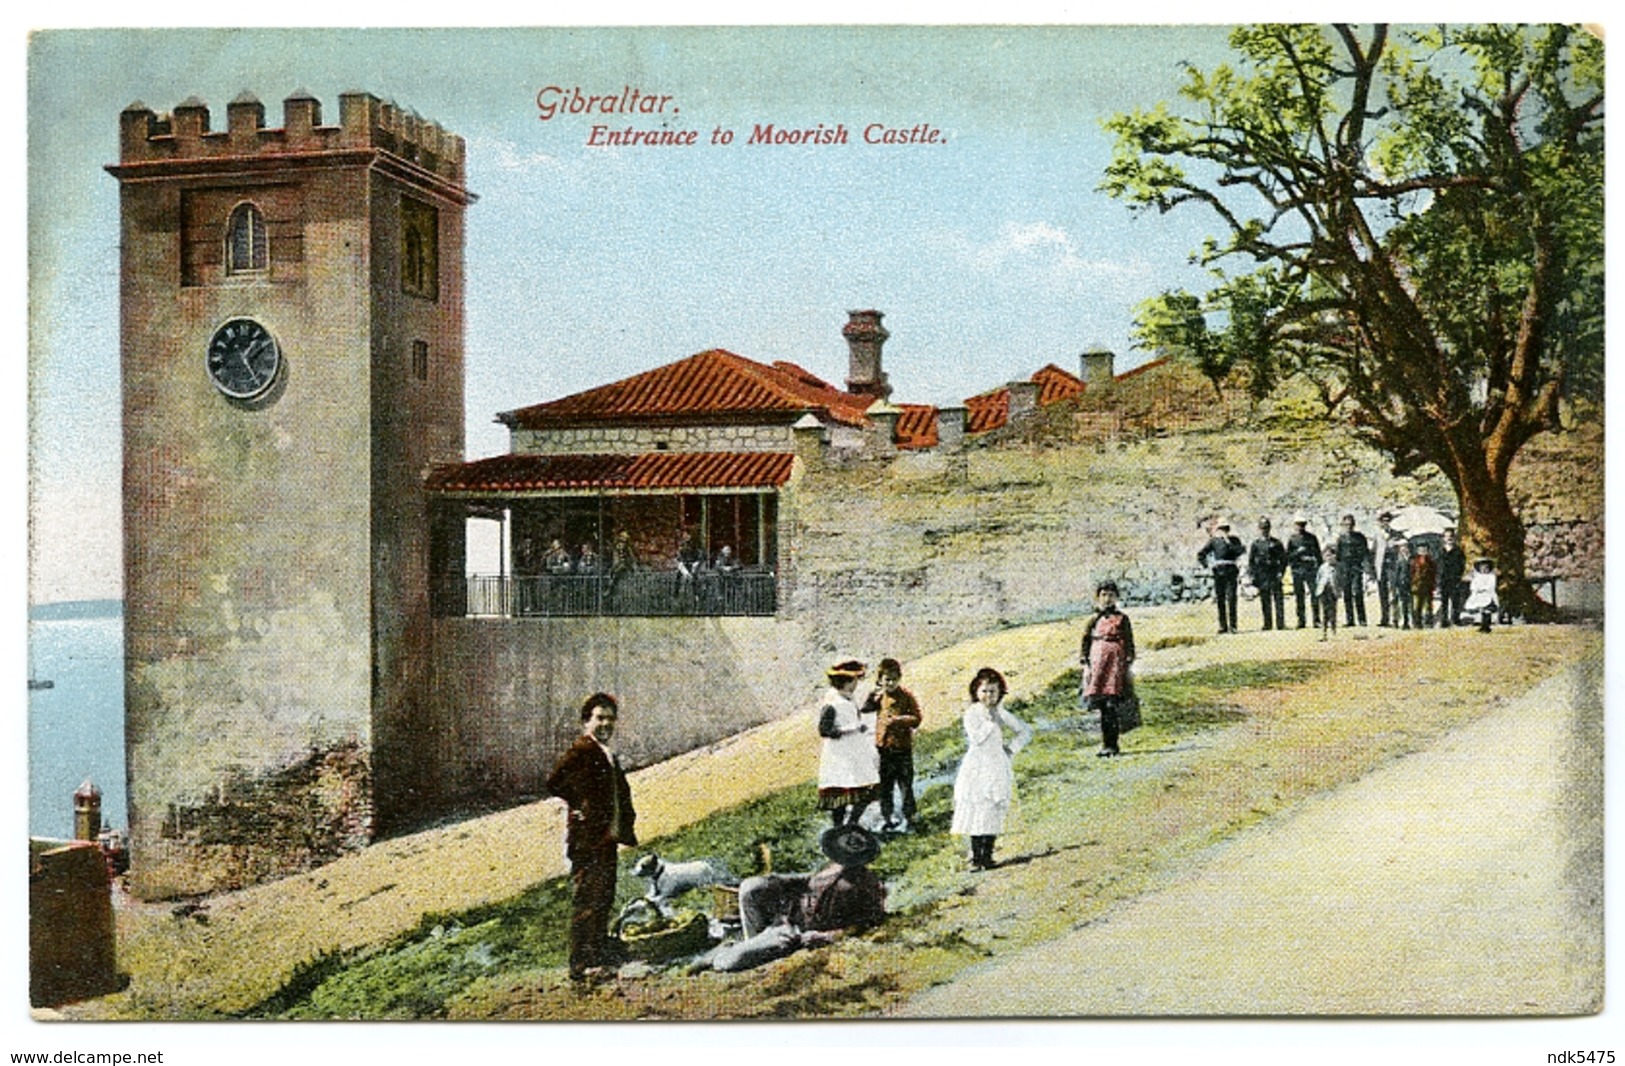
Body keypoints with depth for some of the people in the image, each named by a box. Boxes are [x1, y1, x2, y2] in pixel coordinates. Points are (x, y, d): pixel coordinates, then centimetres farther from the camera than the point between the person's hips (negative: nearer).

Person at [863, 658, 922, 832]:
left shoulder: (906, 696, -8)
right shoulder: (879, 696, 4)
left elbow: (916, 718, -12)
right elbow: (865, 709, -7)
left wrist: (898, 720, -23)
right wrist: (875, 694, -14)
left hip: (902, 748, -4)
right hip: (883, 747, 4)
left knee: (905, 784, 2)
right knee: (885, 785, 12)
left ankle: (908, 817, 12)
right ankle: (885, 817, 21)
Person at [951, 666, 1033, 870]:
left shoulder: (1001, 714, 7)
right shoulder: (971, 713, -2)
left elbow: (1025, 732, 13)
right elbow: (976, 738, -16)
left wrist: (1012, 748, 3)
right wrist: (990, 720, -16)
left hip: (997, 769, 2)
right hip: (976, 768, -2)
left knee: (994, 812, -2)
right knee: (975, 812, -5)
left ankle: (987, 854, 4)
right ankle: (975, 856, 0)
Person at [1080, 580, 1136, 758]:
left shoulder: (1122, 619, 8)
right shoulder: (1093, 620, 13)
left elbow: (1129, 643, 6)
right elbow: (1085, 643, 13)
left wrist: (1128, 664, -3)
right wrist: (1085, 665, 3)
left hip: (1116, 662, -3)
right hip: (1097, 663, 3)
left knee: (1111, 705, -13)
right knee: (1103, 706, 2)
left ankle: (1111, 745, -12)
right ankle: (1107, 744, 9)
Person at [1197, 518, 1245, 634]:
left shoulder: (1234, 540, 11)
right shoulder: (1214, 541, 10)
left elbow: (1242, 551, -7)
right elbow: (1200, 555, 11)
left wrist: (1229, 543, -9)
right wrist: (1208, 565, 0)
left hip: (1231, 572, -1)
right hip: (1218, 572, 1)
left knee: (1231, 598, -8)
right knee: (1220, 599, 1)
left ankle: (1232, 625, -7)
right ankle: (1222, 626, 6)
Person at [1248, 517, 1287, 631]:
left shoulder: (1276, 543, 8)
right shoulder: (1255, 544, 10)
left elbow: (1283, 558, 7)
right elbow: (1250, 561, 9)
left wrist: (1281, 572, -5)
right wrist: (1251, 575, 0)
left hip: (1274, 575, -1)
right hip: (1262, 575, 1)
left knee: (1278, 599, -7)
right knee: (1265, 601, 3)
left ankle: (1280, 623, -7)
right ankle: (1267, 624, 8)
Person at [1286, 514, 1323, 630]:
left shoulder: (1312, 538, 10)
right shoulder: (1291, 539, 8)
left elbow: (1318, 554, 13)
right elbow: (1288, 556, 4)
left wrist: (1320, 569, 7)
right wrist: (1298, 552, -13)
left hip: (1311, 569, 0)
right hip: (1297, 570, 0)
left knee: (1314, 594, -7)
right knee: (1299, 597, 2)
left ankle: (1317, 620, -5)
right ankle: (1301, 620, 8)